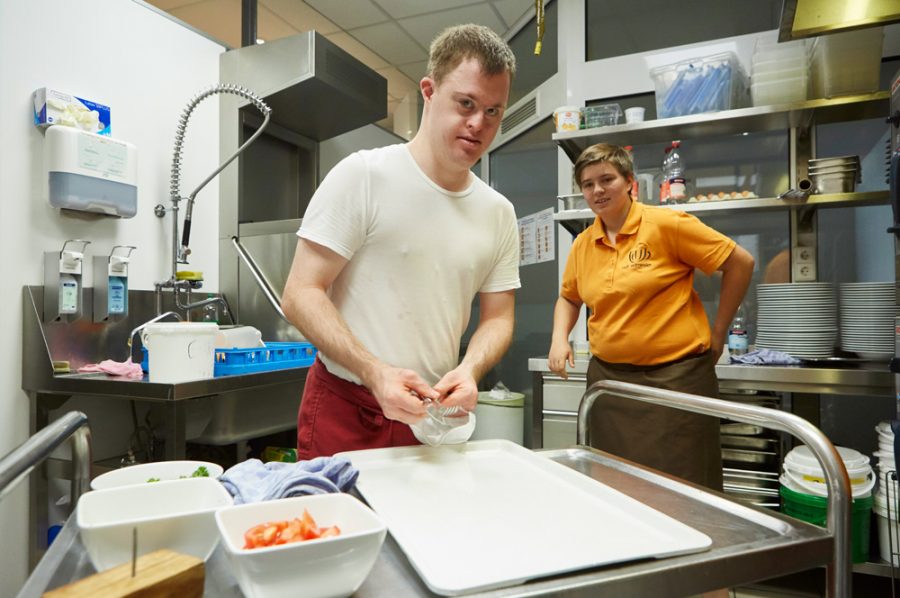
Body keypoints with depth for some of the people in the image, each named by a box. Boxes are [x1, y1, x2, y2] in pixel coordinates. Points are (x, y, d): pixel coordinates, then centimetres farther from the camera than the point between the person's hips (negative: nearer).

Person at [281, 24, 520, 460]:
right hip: (345, 409, -4)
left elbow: (497, 318, 7)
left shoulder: (499, 214, 3)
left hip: (435, 416, 4)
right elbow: (301, 295, -13)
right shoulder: (362, 176, -12)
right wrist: (376, 372, -26)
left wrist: (469, 370, -15)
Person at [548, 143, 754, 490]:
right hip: (608, 377, 5)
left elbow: (740, 263, -4)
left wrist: (718, 332, -3)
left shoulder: (666, 224, -9)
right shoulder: (583, 244, 6)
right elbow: (568, 297, 21)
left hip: (676, 374, -4)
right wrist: (559, 338, 3)